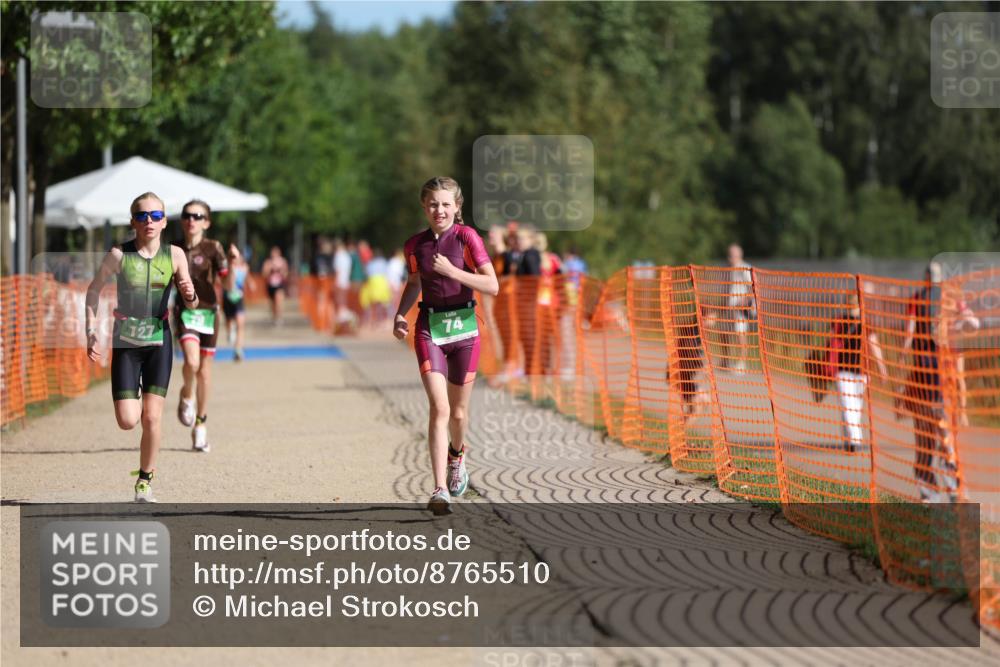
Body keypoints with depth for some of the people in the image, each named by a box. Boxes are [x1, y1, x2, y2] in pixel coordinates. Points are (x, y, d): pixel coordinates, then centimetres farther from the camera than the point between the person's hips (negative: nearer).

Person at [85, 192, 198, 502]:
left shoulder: (174, 255, -4)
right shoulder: (118, 255, -8)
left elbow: (191, 303, 2)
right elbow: (94, 290, 5)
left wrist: (190, 294, -22)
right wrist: (91, 331, -3)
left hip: (158, 340, 1)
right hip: (126, 341, -1)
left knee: (152, 418, -6)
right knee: (127, 421, -6)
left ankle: (144, 482, 12)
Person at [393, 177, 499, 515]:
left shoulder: (467, 237, -8)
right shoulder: (415, 245, 3)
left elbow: (492, 286, -14)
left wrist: (452, 271, -22)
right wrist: (400, 314, 6)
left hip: (463, 325, -1)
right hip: (429, 326, 1)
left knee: (458, 411, 11)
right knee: (439, 408, -15)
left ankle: (456, 454, 46)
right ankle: (440, 490, -18)